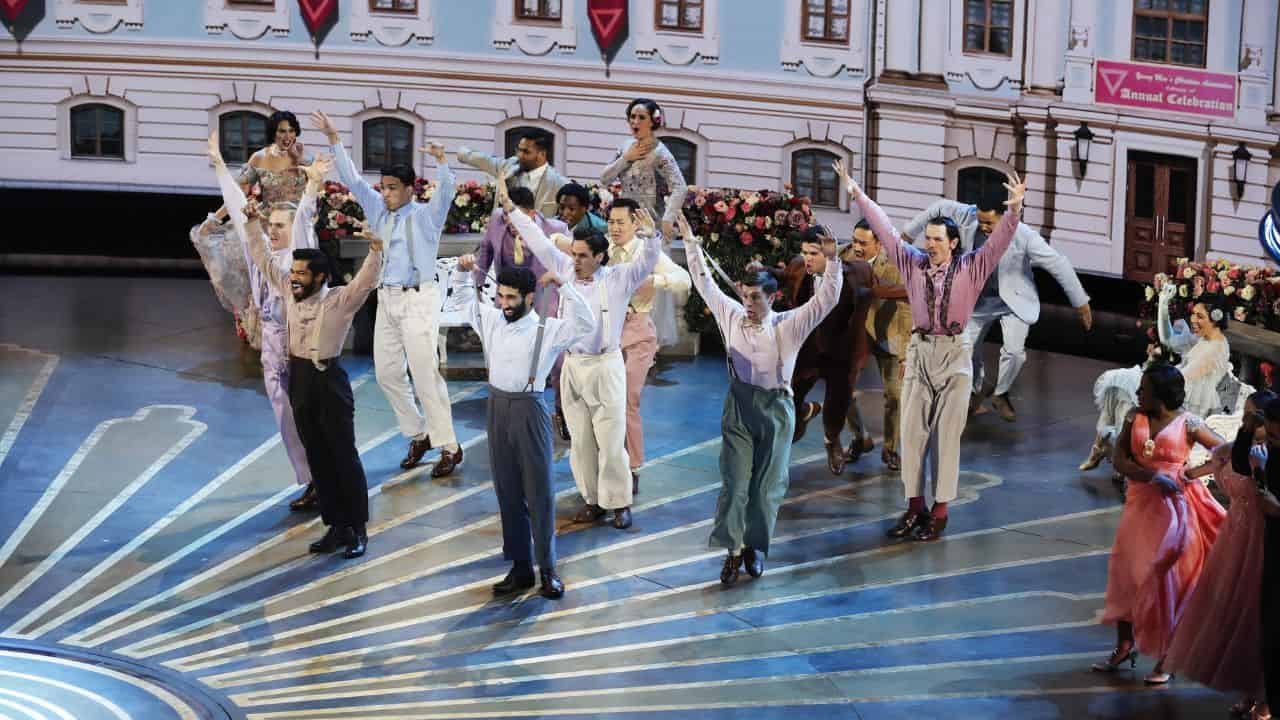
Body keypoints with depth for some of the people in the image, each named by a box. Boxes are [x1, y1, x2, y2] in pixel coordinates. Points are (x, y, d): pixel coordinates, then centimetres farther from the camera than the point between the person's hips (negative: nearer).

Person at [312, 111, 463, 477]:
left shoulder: (426, 215, -5)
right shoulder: (379, 211, 10)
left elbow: (446, 192, -23)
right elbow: (352, 179, 9)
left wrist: (441, 161, -40)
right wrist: (334, 140, 3)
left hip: (418, 299, -7)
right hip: (386, 299, 7)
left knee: (425, 374, -9)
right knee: (387, 374, 9)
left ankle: (448, 447, -3)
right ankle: (418, 435, 24)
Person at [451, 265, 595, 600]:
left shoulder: (548, 330, -9)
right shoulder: (491, 319, 6)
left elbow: (586, 324, -24)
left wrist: (563, 285, -27)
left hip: (529, 409, -5)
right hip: (497, 407, 5)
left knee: (539, 492, 0)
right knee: (508, 492, 10)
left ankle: (548, 569, 7)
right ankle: (520, 567, 18)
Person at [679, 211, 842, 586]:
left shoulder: (789, 326, -2)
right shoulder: (731, 316, 4)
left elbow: (826, 299, -8)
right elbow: (705, 283, 11)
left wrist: (831, 261, -19)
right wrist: (691, 244, 11)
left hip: (776, 407, -1)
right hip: (738, 406, 1)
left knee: (767, 484, 6)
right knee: (734, 481, -5)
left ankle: (754, 547, 19)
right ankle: (732, 551, -1)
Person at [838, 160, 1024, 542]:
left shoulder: (971, 268, -2)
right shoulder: (913, 263, 5)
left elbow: (1000, 240, -10)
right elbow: (885, 229, 7)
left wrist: (1014, 209, -26)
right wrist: (856, 193, 5)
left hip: (954, 355, -3)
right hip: (919, 352, 3)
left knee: (947, 434, 0)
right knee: (911, 431, 3)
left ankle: (940, 512, 4)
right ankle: (915, 507, 11)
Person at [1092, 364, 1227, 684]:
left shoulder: (1187, 423, -9)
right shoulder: (1135, 417, 2)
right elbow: (1119, 459, -5)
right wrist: (1153, 476, -19)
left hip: (1174, 506, -5)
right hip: (1140, 502, 5)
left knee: (1168, 578, 1)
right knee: (1126, 572, 10)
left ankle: (1168, 657, 12)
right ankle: (1125, 645, 26)